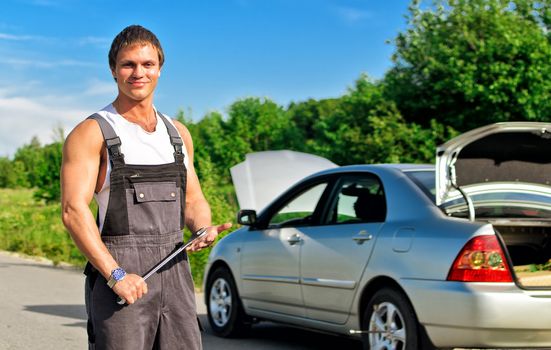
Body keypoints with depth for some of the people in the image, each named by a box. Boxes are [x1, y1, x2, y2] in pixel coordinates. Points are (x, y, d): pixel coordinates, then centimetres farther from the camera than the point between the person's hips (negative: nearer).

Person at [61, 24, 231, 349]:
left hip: (174, 270, 5)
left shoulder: (178, 133, 16)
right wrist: (116, 274, -21)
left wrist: (204, 228, -2)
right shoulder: (92, 133, -2)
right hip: (116, 270, -5)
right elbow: (74, 210, -12)